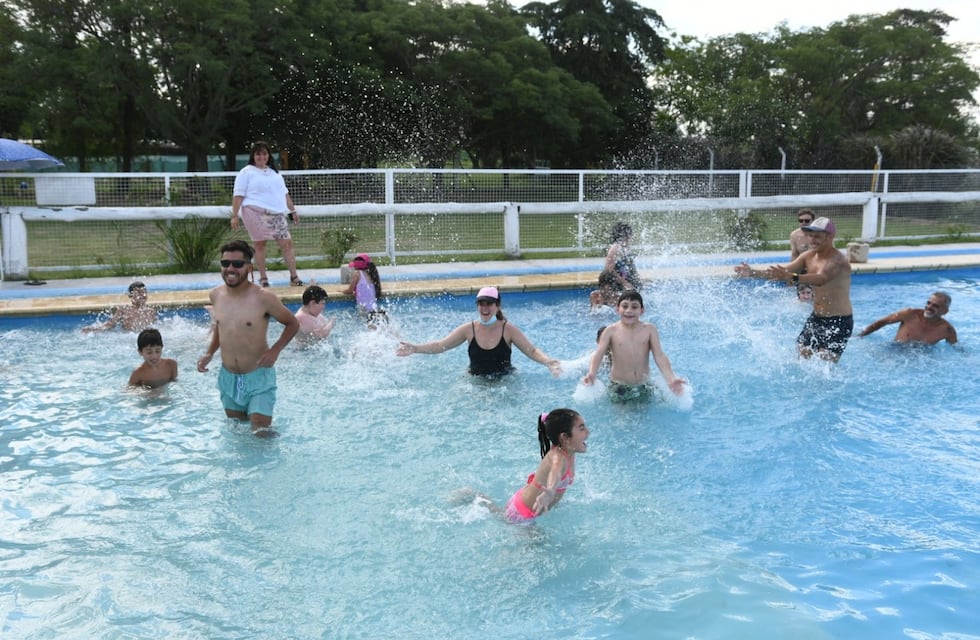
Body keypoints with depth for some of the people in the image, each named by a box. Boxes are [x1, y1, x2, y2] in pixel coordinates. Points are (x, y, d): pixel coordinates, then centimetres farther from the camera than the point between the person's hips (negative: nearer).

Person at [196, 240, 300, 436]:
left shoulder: (263, 298, -17)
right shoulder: (216, 295, -1)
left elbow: (293, 324, -3)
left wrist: (275, 350, -16)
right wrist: (210, 353, 7)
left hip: (258, 376, -5)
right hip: (228, 377, 5)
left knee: (261, 432, -7)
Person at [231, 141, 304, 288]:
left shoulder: (274, 172, 21)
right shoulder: (246, 172, 3)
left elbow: (284, 193, 25)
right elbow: (238, 195, -3)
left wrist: (293, 211, 20)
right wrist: (234, 216, -10)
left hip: (277, 214, 5)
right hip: (256, 213, -5)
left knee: (287, 242, -4)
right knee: (260, 243, -1)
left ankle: (294, 277, -2)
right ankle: (263, 278, 6)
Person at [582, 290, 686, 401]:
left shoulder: (649, 329, -3)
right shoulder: (611, 331, -6)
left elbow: (659, 356, -10)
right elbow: (598, 354, -15)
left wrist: (671, 379, -27)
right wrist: (591, 374, -35)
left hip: (643, 387, 1)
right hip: (618, 387, -1)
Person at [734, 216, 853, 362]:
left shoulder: (837, 260, -20)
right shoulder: (808, 256, 4)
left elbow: (821, 279, -39)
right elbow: (784, 271, -1)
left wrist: (791, 278, -56)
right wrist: (754, 273, -16)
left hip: (839, 322, -7)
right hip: (816, 318, 7)